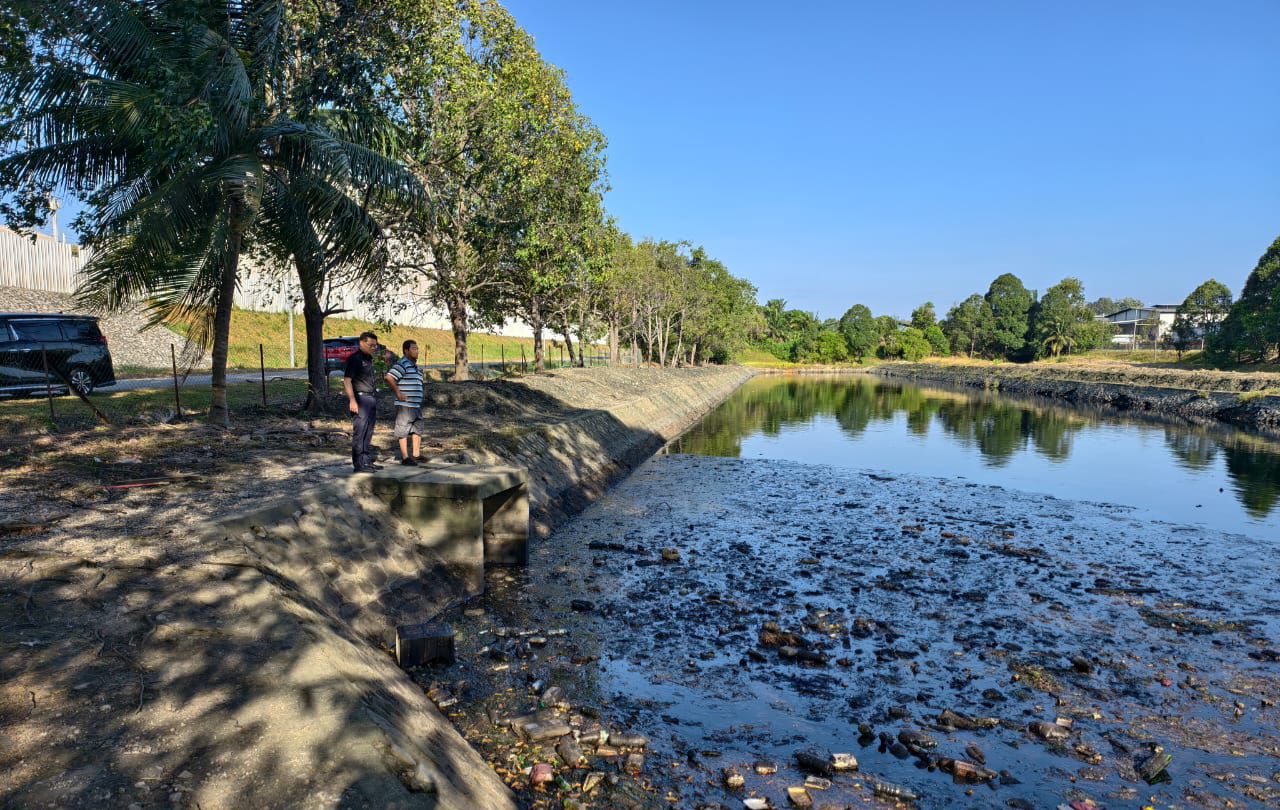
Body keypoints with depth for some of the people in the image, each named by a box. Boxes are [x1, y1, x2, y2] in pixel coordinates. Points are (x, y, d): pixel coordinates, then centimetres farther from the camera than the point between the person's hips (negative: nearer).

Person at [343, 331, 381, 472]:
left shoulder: (369, 359, 18)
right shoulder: (355, 358, -10)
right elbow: (347, 380, -16)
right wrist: (352, 400, -23)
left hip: (372, 399, 9)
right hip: (361, 399, -9)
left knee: (368, 434, 13)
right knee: (359, 433, -7)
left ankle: (368, 462, 19)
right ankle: (359, 465, -5)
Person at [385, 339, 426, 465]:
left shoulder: (415, 366, 17)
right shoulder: (402, 364, -13)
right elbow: (389, 378, -24)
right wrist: (398, 394, -19)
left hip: (416, 405, 10)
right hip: (405, 404, -10)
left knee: (418, 428, 16)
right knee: (403, 430, -2)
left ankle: (416, 455, 26)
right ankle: (405, 457, 3)